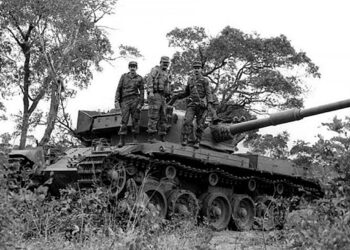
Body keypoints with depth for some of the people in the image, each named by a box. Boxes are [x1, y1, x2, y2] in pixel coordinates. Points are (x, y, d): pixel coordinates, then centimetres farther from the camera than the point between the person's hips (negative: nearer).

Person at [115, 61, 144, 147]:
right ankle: (122, 140, -1)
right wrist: (116, 100, 0)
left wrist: (140, 103, -4)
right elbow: (119, 89, 10)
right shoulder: (124, 76, 11)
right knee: (124, 121, -4)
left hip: (135, 100, 0)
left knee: (135, 120, -1)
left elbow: (142, 92, 5)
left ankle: (135, 138, 8)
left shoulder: (139, 78, 7)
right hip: (125, 101, 0)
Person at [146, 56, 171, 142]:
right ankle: (151, 137, -15)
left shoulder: (166, 74, 25)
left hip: (162, 98, 8)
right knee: (153, 117, -12)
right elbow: (149, 80, -12)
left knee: (163, 118, 5)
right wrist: (150, 91, -25)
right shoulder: (155, 70, 1)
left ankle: (162, 138, 8)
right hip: (155, 95, -8)